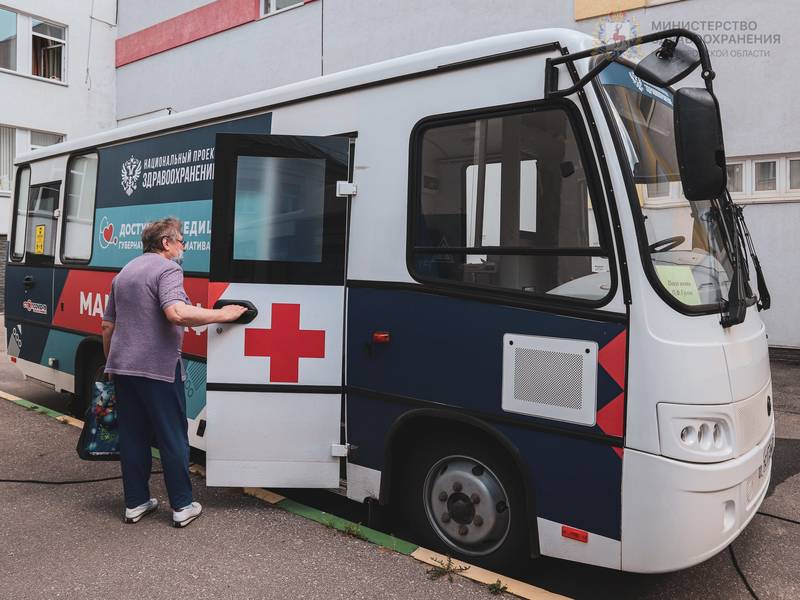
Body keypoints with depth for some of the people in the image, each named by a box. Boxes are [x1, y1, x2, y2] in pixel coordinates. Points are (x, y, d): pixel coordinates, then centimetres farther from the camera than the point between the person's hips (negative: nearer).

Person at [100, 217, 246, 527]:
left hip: (123, 367, 8)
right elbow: (176, 313, -29)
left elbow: (108, 326, 21)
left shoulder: (124, 273, 17)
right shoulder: (168, 269, -10)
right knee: (172, 437, 3)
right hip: (158, 368, -8)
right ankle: (183, 506, 12)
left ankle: (135, 503, 22)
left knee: (132, 437, 14)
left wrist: (111, 364, 30)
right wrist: (221, 315, -21)